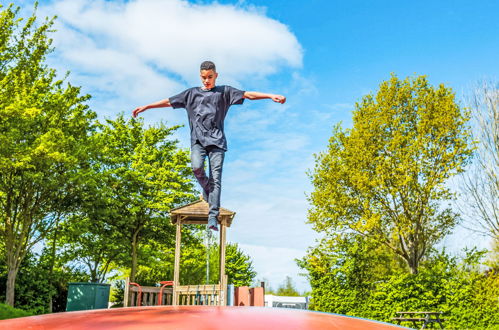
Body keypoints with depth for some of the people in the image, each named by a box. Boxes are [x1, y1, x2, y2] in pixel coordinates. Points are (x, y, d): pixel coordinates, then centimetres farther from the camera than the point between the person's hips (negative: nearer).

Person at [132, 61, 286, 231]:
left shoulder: (224, 92, 12)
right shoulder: (192, 93, 17)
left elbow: (248, 95, 2)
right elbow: (169, 101, 20)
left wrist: (271, 96, -10)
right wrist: (146, 107, 18)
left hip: (217, 140, -1)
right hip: (197, 139, 1)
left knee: (216, 177, -10)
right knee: (197, 167, -25)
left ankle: (213, 217, -11)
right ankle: (206, 188, 8)